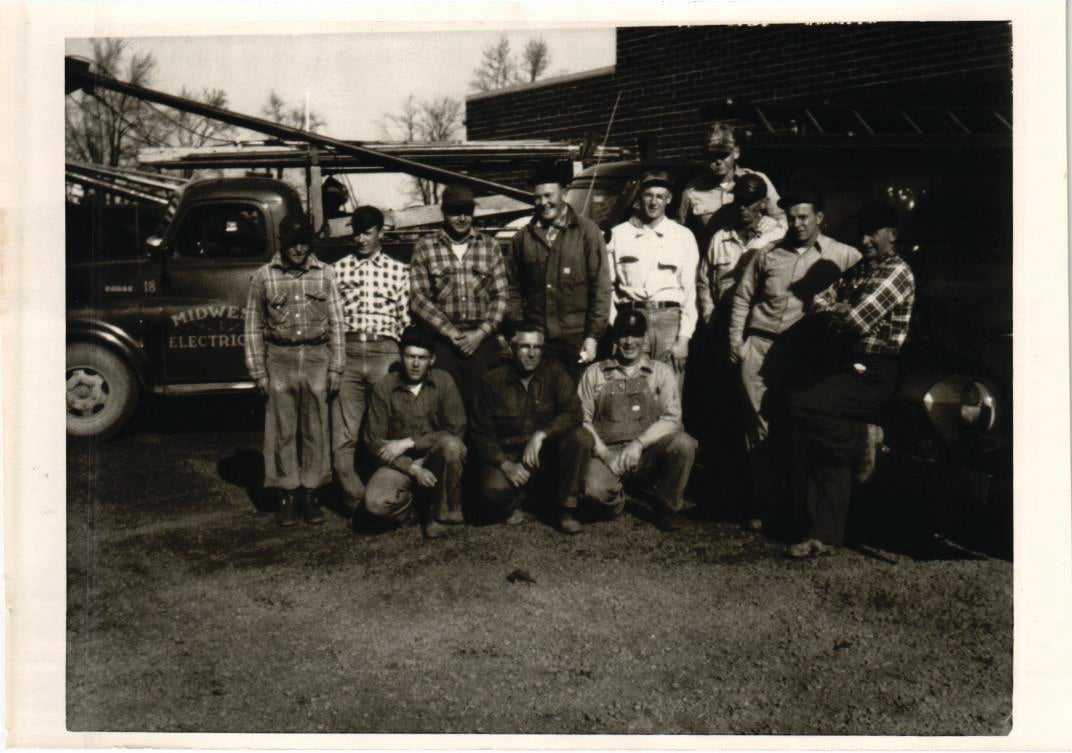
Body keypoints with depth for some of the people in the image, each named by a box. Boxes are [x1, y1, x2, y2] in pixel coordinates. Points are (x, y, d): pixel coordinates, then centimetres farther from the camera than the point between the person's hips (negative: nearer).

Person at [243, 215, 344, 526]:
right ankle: (287, 495, 14)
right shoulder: (263, 277, 2)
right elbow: (254, 328, 5)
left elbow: (336, 322, 6)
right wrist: (259, 372, 0)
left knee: (315, 430, 6)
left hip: (317, 359, 1)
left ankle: (310, 493, 17)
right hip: (280, 360, -1)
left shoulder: (324, 274, 4)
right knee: (282, 432, 4)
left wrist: (336, 368, 1)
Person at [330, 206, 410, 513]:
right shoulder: (337, 270, 13)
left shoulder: (398, 271, 12)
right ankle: (357, 500, 7)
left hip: (385, 353, -1)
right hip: (346, 352, 1)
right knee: (343, 436, -2)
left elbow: (406, 320, 9)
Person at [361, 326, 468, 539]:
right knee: (376, 503, -29)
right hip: (400, 463, 0)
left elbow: (456, 430, -11)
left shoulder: (443, 381, -5)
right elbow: (374, 440, -6)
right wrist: (412, 469, -18)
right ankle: (416, 504, 7)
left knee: (451, 445, -34)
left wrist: (408, 443, -17)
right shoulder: (384, 388, -4)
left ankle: (443, 513, -11)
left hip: (435, 458, 0)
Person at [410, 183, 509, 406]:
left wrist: (481, 333, -5)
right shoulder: (425, 248, 6)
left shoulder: (489, 245, 11)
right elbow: (418, 298, 0)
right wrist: (452, 333, -8)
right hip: (442, 343, -1)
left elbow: (501, 295, 7)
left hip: (483, 342, 1)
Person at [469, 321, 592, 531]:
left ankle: (565, 509, -9)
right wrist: (506, 465, -18)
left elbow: (573, 414, -15)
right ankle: (512, 505, 7)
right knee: (493, 488, -33)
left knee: (581, 438, -26)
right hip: (507, 456, -1)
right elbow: (480, 434, -4)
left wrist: (540, 435, -29)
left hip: (548, 455, 2)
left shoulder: (555, 372, -3)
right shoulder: (492, 381, -4)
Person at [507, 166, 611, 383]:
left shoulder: (587, 231, 1)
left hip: (576, 338, -2)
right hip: (535, 339, 2)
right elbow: (515, 289, 11)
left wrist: (593, 336, -8)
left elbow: (601, 287, -2)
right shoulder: (523, 237, 10)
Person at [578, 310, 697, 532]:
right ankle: (615, 501, 7)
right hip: (608, 452, -1)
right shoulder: (594, 373, 11)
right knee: (594, 488, -33)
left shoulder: (661, 372, 11)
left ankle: (665, 508, -4)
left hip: (649, 453, 1)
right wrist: (603, 452, -12)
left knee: (684, 444, -30)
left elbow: (672, 418, -1)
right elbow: (582, 419, 4)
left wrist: (639, 443, -15)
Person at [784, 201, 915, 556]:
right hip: (845, 364, 8)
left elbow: (858, 320, -15)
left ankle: (863, 437, -3)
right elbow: (818, 303, 16)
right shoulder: (856, 271, 22)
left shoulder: (898, 272, -6)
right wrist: (838, 309, -2)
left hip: (872, 372, -8)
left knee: (803, 406, -25)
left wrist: (835, 311, 3)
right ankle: (825, 534, 1)